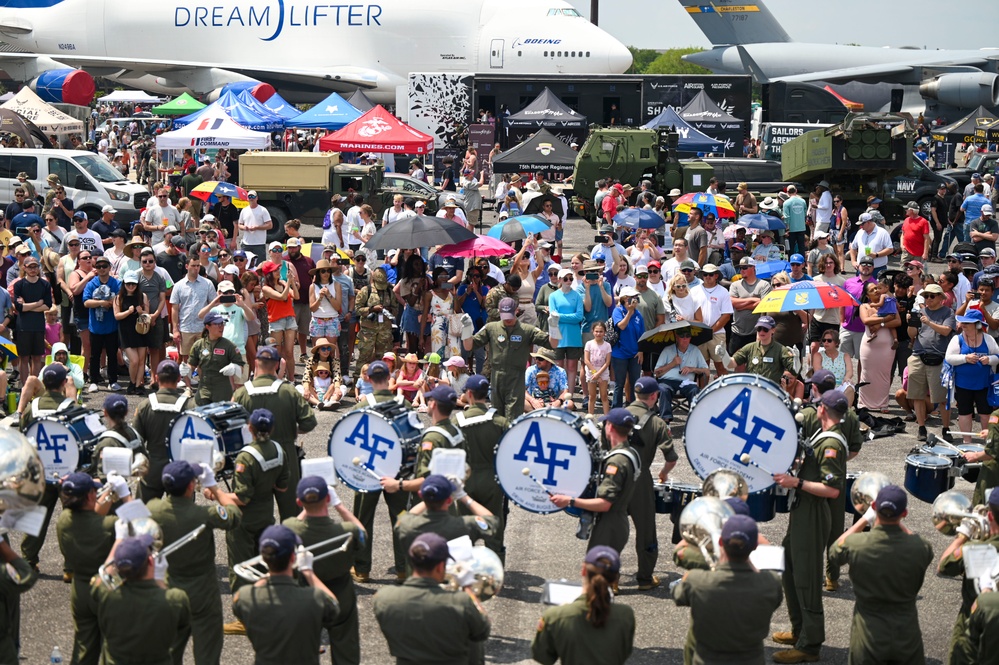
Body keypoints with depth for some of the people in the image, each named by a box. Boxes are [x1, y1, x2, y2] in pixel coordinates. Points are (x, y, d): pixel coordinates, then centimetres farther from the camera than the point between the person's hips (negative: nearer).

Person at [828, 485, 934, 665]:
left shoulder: (855, 544, -17)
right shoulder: (920, 548, -14)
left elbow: (834, 552, 8)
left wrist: (865, 518, 11)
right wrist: (897, 522, 15)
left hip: (869, 635, -1)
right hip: (907, 635, 1)